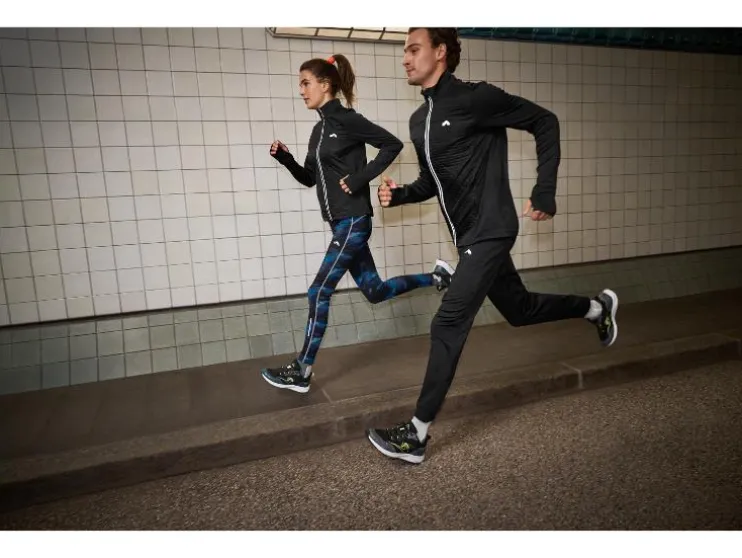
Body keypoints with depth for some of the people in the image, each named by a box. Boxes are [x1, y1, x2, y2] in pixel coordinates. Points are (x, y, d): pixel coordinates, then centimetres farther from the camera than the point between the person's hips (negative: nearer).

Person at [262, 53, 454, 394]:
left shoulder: (345, 119, -9)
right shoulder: (319, 129, 15)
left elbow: (392, 144, -11)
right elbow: (309, 178, 19)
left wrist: (360, 179, -16)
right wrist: (284, 158, 3)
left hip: (353, 221, -9)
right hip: (341, 223, 9)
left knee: (319, 293, -7)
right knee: (373, 291, 15)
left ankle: (301, 372, 3)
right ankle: (436, 277, 30)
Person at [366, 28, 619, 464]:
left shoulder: (475, 98, -12)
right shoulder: (419, 120, 11)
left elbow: (544, 122, -6)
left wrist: (545, 193, -11)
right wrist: (398, 194, 0)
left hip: (489, 232, -9)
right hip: (469, 236, 9)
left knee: (449, 324, -13)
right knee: (520, 309, 22)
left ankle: (416, 436, -4)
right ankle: (597, 308, 46)